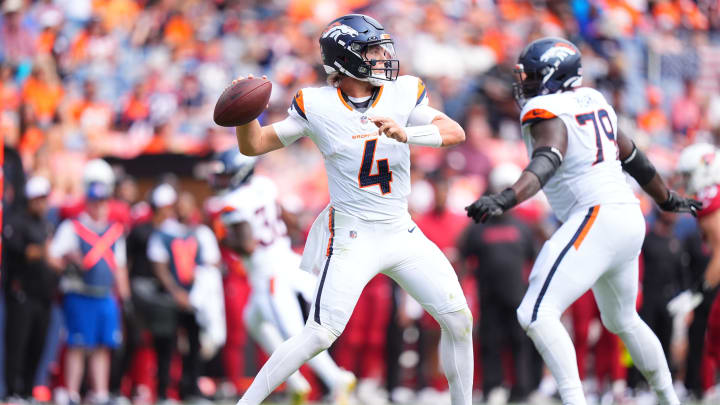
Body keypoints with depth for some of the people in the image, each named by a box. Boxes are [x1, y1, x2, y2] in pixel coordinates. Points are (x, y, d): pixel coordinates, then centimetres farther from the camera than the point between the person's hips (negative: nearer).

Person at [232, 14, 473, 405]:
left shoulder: (403, 94, 0)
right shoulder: (317, 106, -8)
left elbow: (456, 133, -10)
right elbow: (254, 146, -3)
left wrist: (405, 133, -27)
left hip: (401, 233, 5)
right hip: (351, 236, -5)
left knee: (459, 321, 3)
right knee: (319, 336, -15)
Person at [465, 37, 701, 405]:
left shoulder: (548, 112, -9)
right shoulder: (592, 100, 16)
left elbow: (546, 163, -30)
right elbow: (633, 158, 28)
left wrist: (505, 199, -46)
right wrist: (668, 199, 43)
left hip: (596, 218, -10)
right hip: (630, 218, 10)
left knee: (536, 314, -17)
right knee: (622, 321, 30)